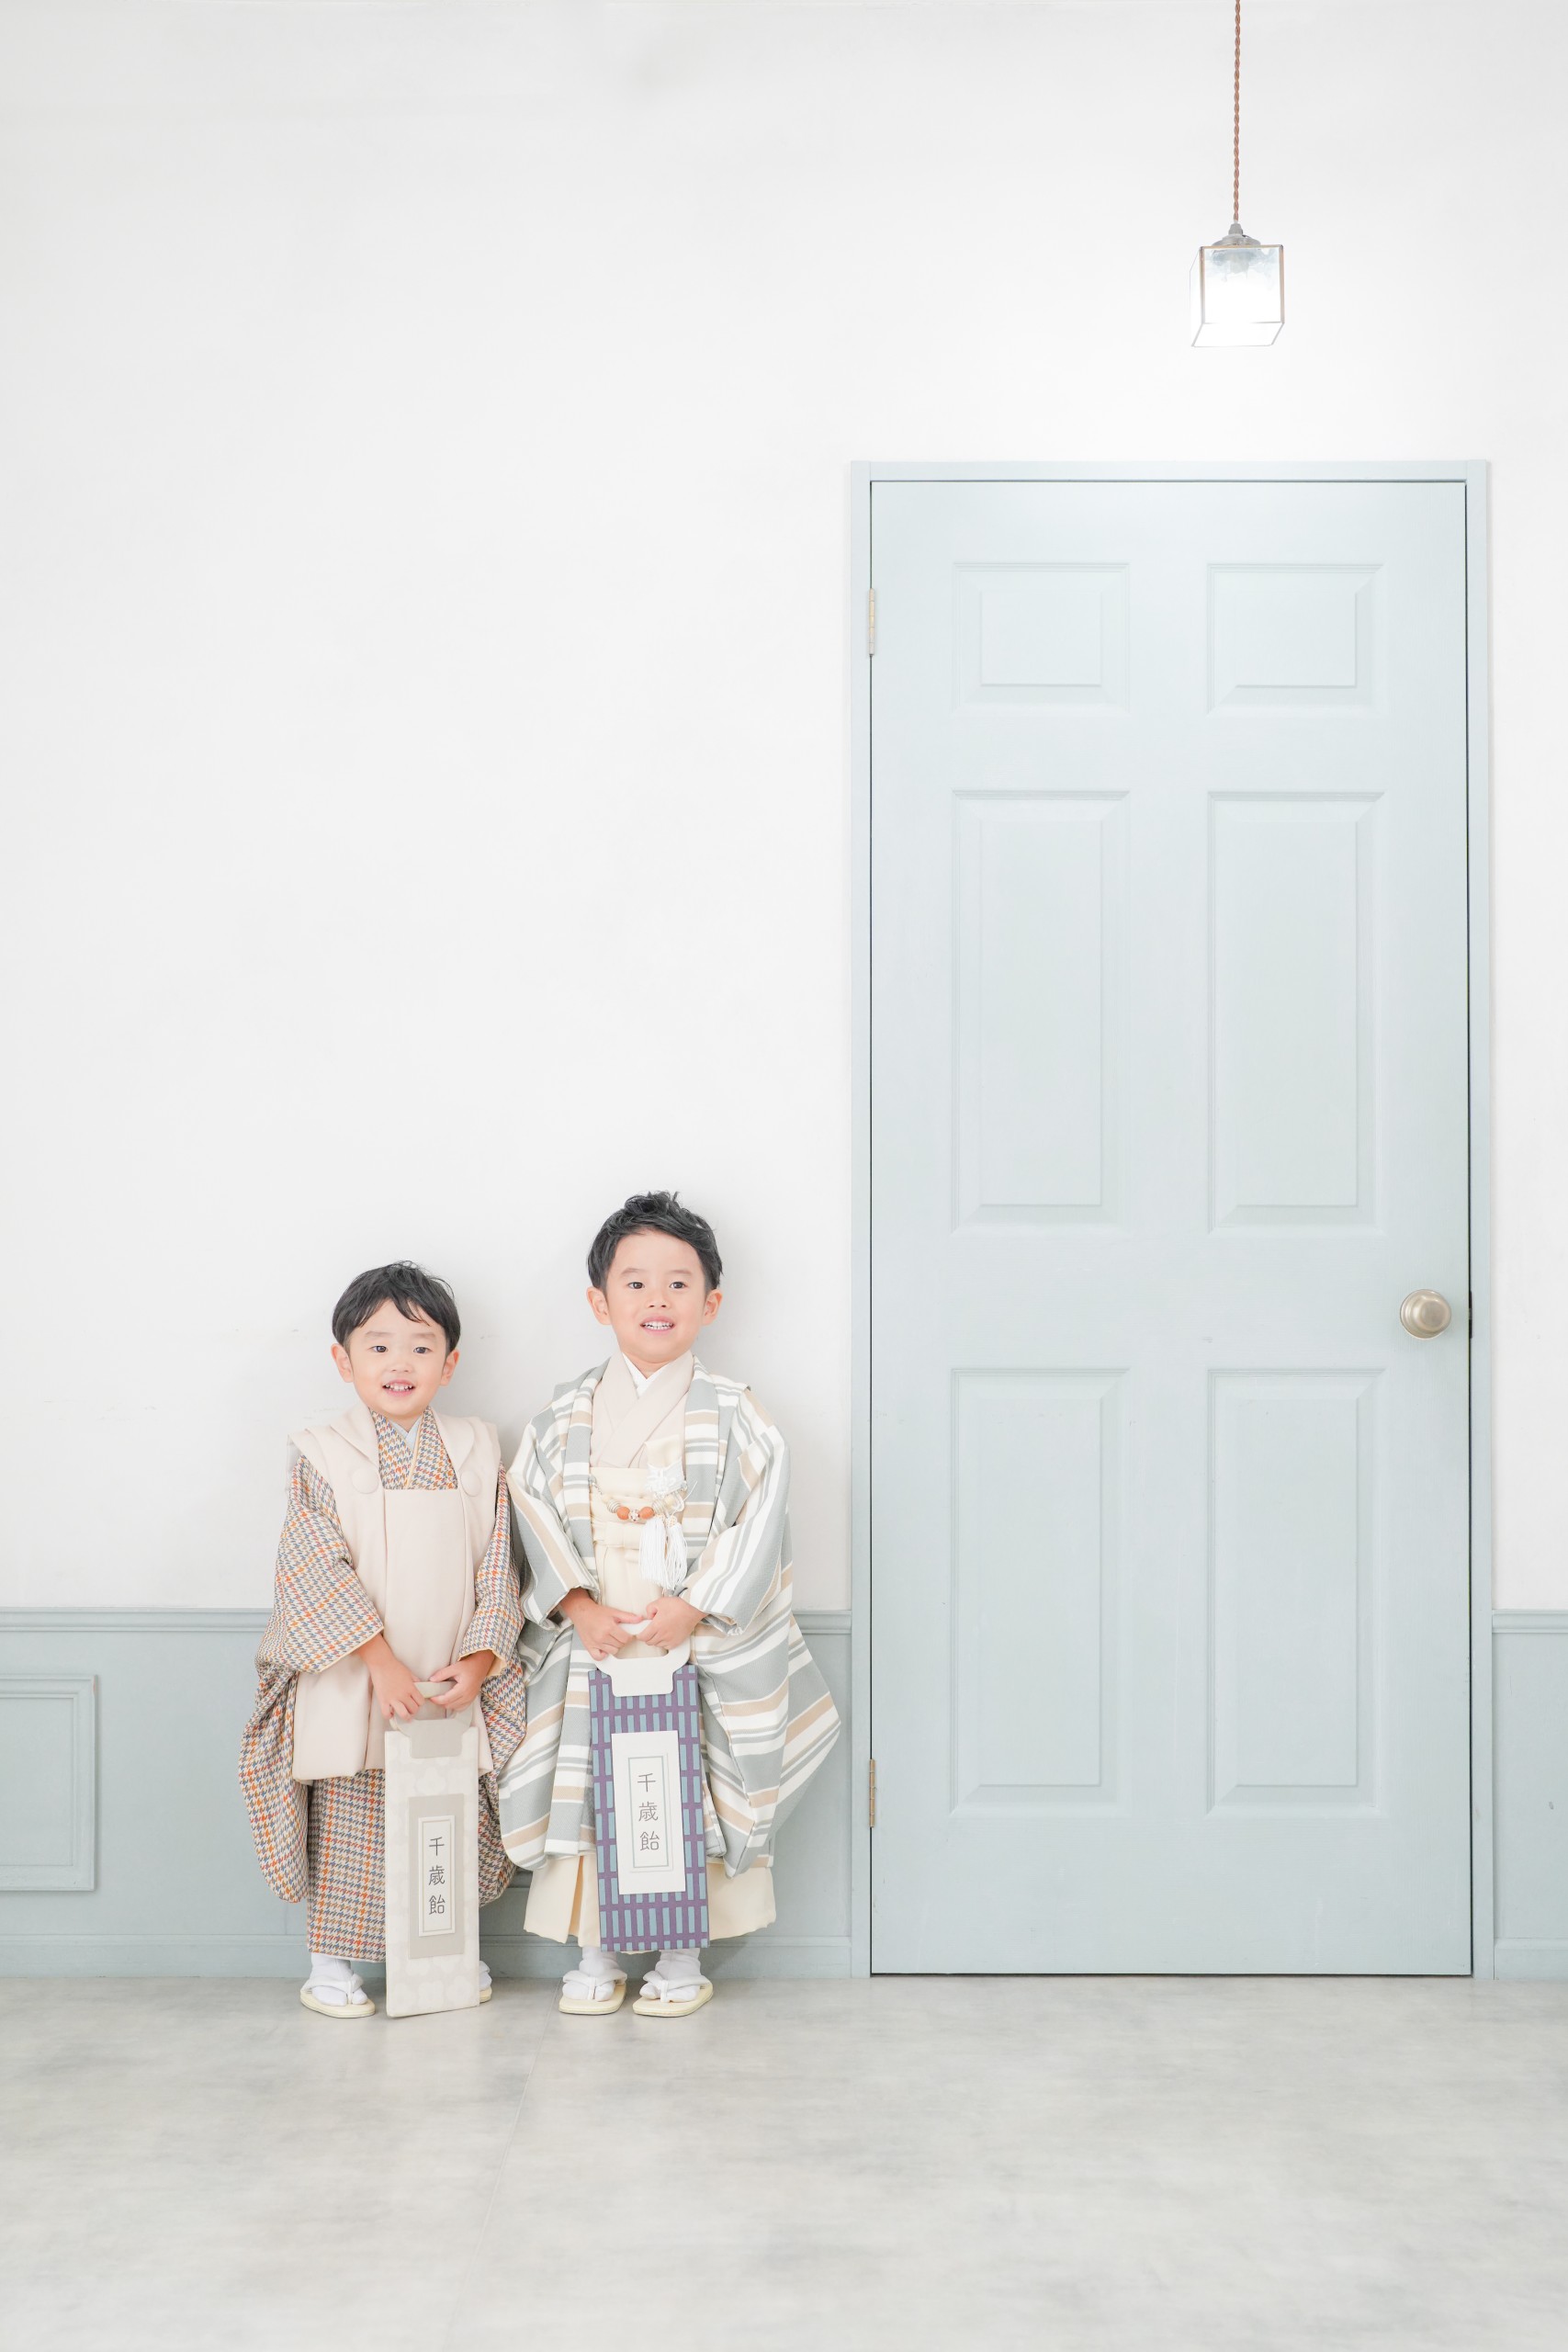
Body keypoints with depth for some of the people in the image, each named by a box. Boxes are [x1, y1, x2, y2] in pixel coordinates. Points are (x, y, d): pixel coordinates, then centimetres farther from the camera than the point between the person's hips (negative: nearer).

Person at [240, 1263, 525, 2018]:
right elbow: (319, 1572, -12)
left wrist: (479, 1657, -8)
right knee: (348, 1828, 4)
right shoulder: (323, 1456, -5)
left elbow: (497, 1566, 3)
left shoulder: (476, 1454, 5)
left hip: (454, 1684, 3)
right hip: (352, 1685, -3)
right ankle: (330, 1964, 18)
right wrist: (381, 1659, -18)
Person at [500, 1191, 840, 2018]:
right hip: (592, 1642, 2)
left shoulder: (732, 1415, -2)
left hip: (701, 1645, -1)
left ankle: (682, 1958, 20)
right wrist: (579, 1607, -12)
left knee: (689, 1795, 4)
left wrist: (694, 1608, -15)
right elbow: (536, 1514, 0)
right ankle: (595, 1957, 21)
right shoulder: (566, 1416, 3)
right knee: (589, 1793, 6)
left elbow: (759, 1521, -7)